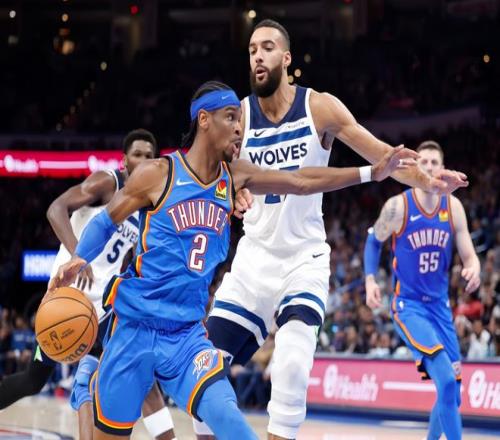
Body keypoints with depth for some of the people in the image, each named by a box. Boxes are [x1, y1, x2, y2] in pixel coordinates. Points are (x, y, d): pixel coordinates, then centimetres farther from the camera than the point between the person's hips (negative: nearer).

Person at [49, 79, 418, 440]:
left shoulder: (235, 177, 5)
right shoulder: (157, 174, -7)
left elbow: (301, 181, 4)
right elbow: (106, 222, 4)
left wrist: (373, 173, -1)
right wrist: (78, 261, -11)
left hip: (188, 335, 3)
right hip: (135, 330, -3)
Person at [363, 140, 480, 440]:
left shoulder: (453, 207, 0)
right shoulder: (398, 206, -10)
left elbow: (469, 255, 0)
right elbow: (374, 241, 8)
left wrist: (473, 269, -24)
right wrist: (370, 279, -4)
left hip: (440, 305, 5)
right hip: (408, 305, -5)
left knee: (452, 389, 8)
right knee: (446, 380, -25)